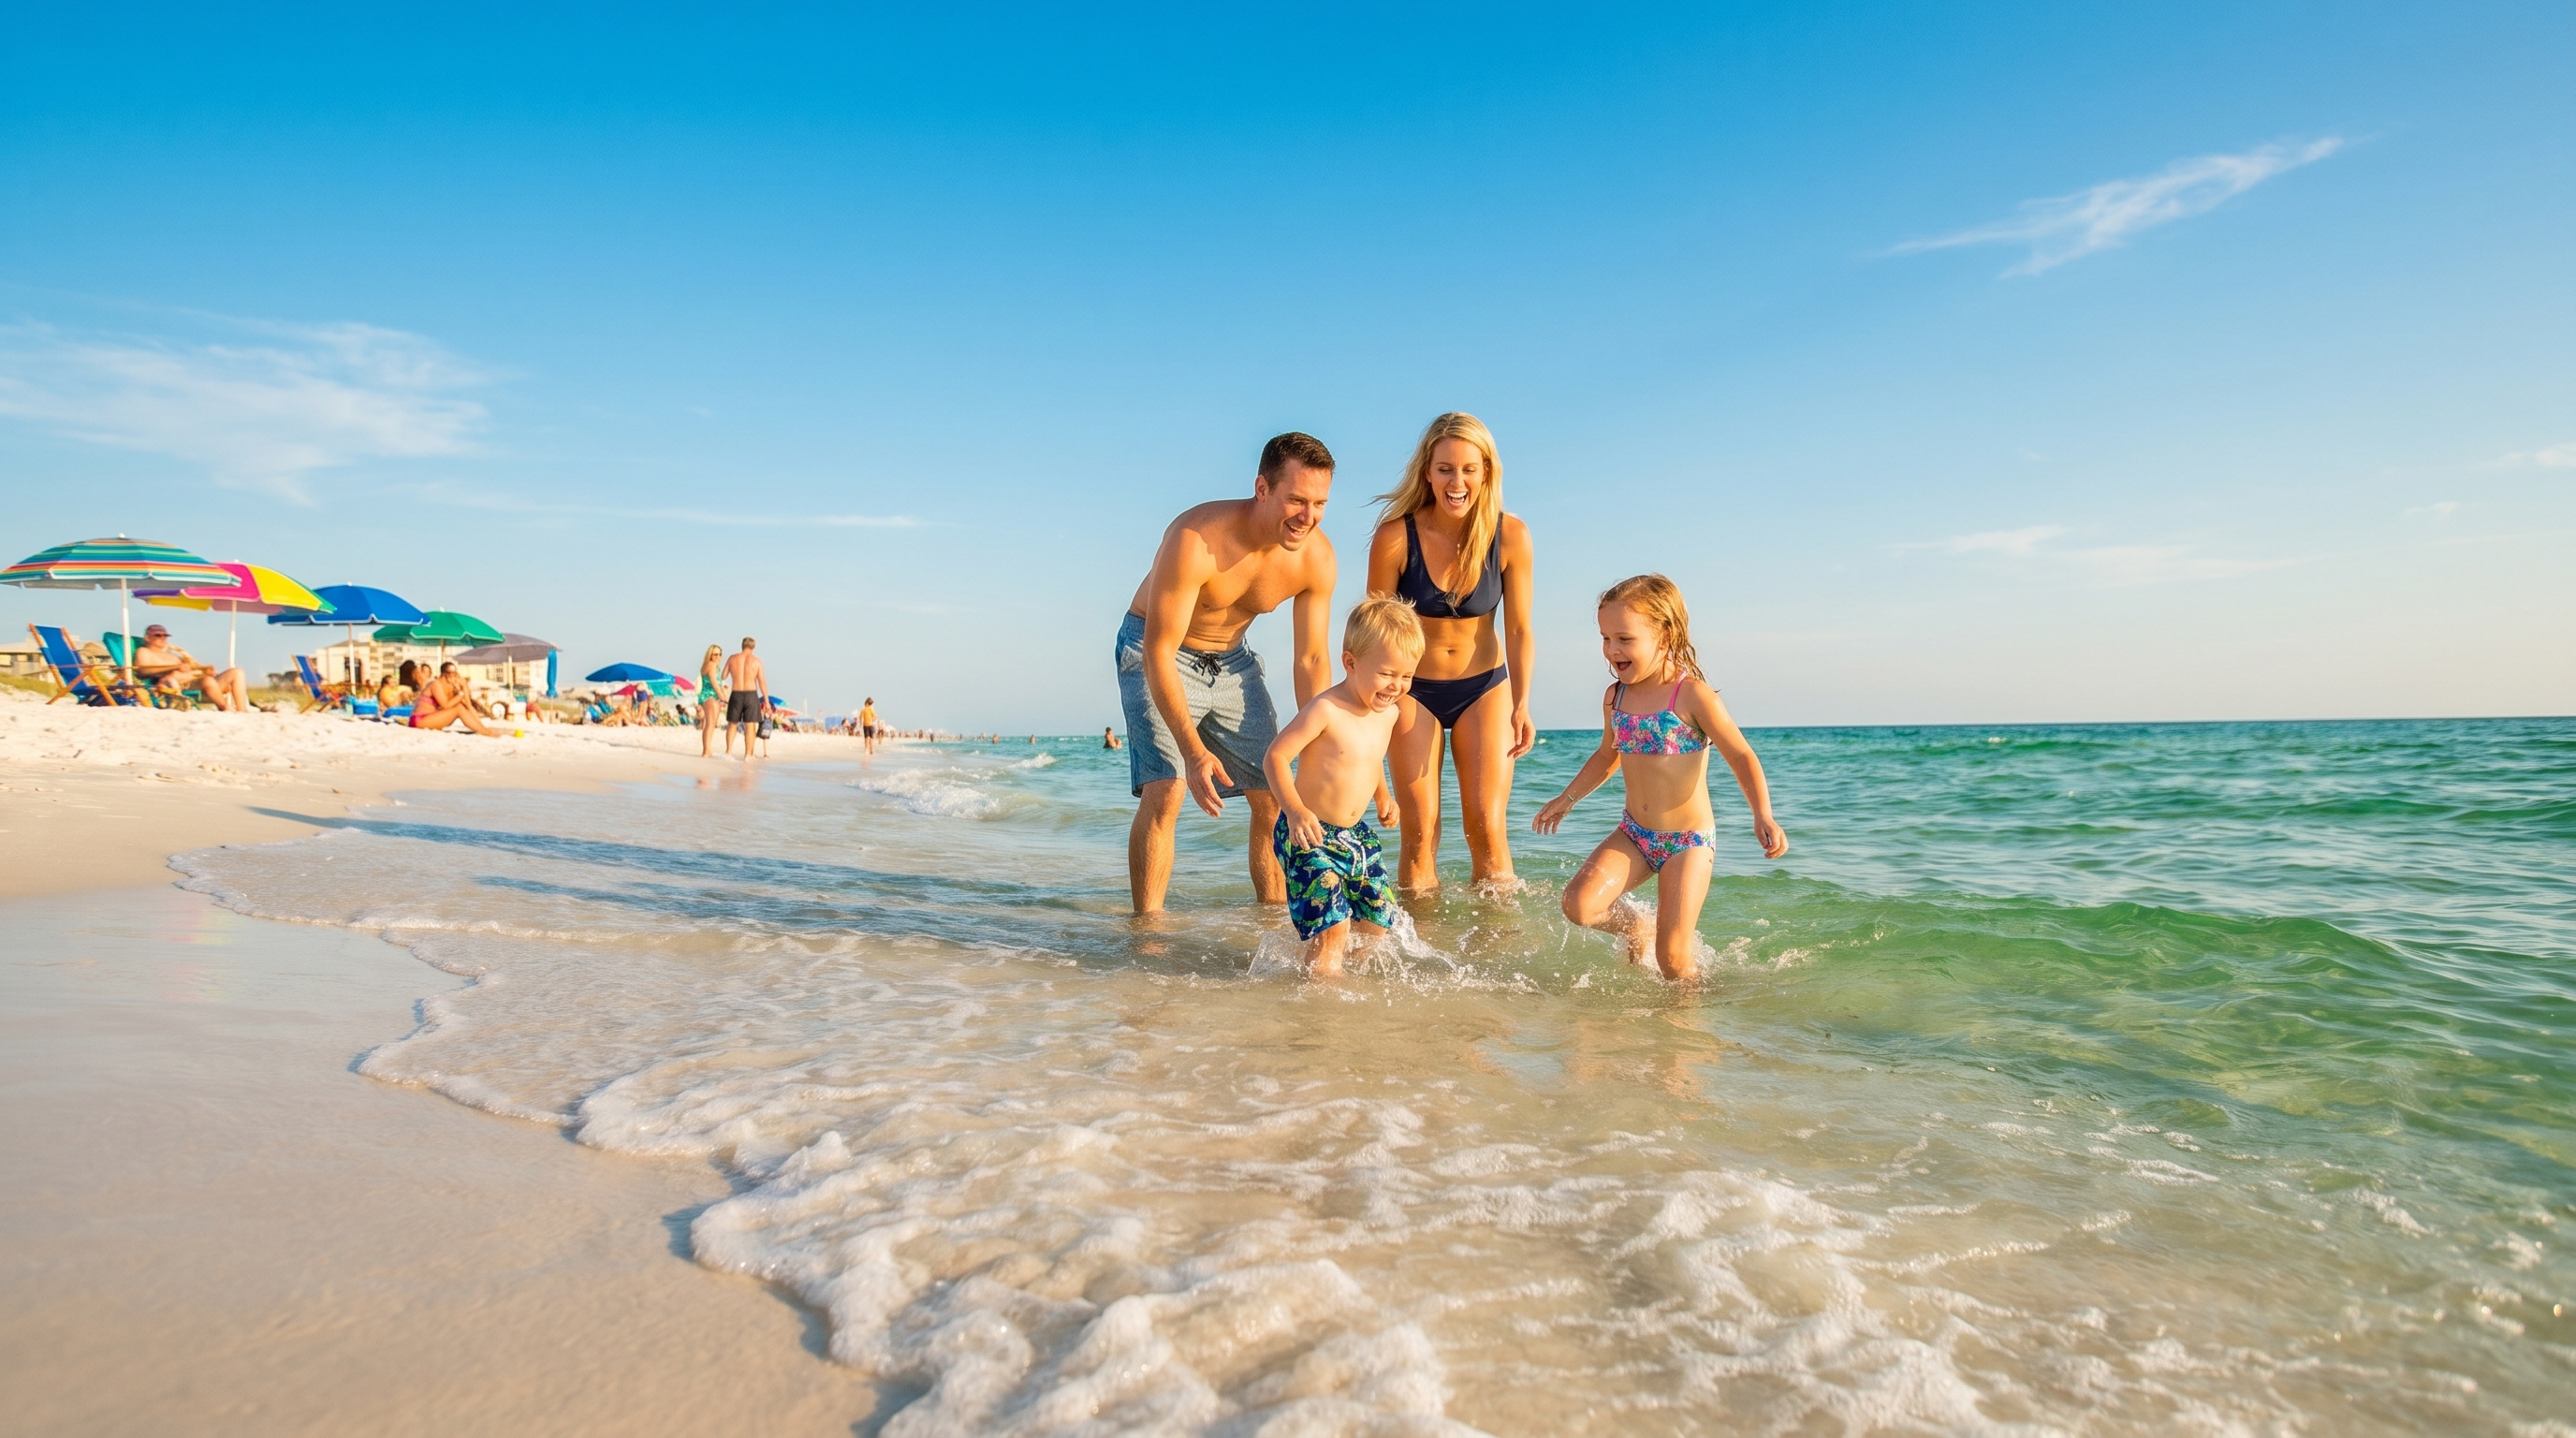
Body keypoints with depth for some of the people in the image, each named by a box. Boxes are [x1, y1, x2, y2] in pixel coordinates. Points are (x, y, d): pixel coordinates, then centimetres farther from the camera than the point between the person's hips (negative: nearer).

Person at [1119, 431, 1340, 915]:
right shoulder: (1195, 539, -35)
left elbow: (1312, 660, -8)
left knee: (1274, 797, 1)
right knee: (1164, 790, -21)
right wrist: (1193, 750, -40)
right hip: (1157, 654, -5)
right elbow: (1158, 650, -33)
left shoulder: (1317, 557, -18)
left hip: (1231, 658, 5)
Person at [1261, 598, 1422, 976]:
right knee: (1331, 929, -18)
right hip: (1309, 834, -8)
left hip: (1356, 834, 8)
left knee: (1378, 922, 12)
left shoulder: (1390, 712, 4)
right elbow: (1275, 757, -20)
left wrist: (1382, 796, 32)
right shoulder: (1326, 710, -21)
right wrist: (1295, 810, -32)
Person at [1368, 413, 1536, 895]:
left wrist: (1521, 706, -16)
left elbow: (1519, 630, -6)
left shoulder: (1511, 535, -14)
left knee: (1487, 827, -5)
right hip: (1413, 691, -1)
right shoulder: (1395, 537, -18)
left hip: (1484, 689, 1)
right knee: (1419, 832, -2)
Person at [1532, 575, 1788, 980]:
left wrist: (1763, 816, -29)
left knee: (1672, 956, -8)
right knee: (1579, 904, -15)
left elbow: (1740, 756, -16)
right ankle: (1636, 928, 15)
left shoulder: (1692, 695, -16)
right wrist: (1567, 798, 21)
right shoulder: (1615, 697, 2)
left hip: (1689, 840, -5)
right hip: (1634, 835, 5)